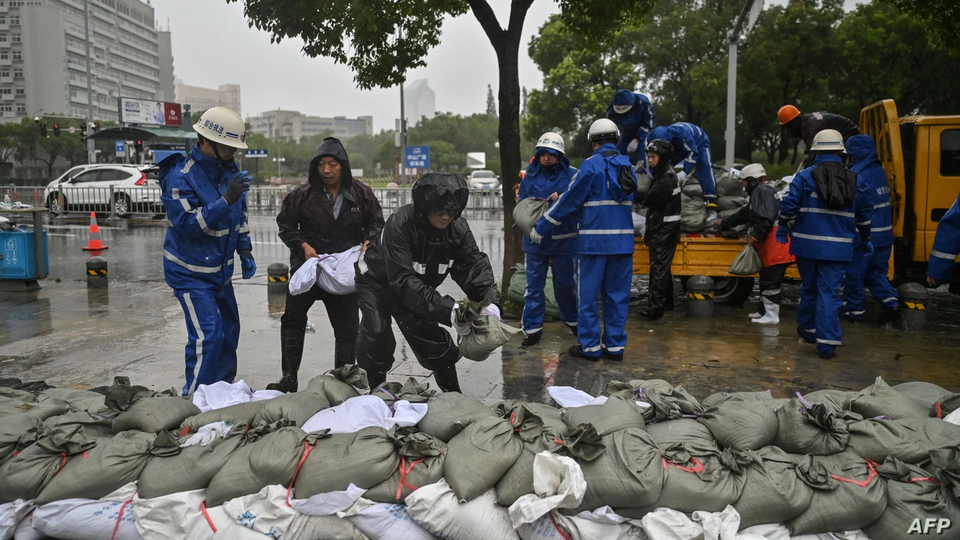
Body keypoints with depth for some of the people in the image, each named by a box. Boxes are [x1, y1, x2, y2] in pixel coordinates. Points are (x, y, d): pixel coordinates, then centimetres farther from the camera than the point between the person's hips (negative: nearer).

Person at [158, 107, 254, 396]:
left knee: (229, 330, 15)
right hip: (190, 272, -8)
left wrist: (245, 250, 12)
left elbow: (240, 214, 17)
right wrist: (226, 200, -35)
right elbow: (187, 223, -27)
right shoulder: (180, 176, -20)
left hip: (220, 269, 8)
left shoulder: (229, 169, 4)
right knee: (207, 336, -15)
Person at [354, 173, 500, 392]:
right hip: (378, 281, -4)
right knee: (377, 334, -24)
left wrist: (491, 303, -43)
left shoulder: (458, 228, -21)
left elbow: (475, 266, -23)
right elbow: (403, 280, -43)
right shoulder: (400, 224, -37)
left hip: (418, 289, 5)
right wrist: (447, 310, -52)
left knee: (434, 340, 2)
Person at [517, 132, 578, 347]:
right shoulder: (530, 175, 4)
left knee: (565, 283, 13)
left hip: (563, 240, -2)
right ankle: (532, 328, 13)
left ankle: (571, 319, 36)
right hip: (535, 240, 2)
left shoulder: (571, 175, -4)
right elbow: (521, 201, 11)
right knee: (534, 285, 5)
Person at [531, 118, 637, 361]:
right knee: (617, 295, 11)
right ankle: (615, 346, 15)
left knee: (588, 295, 5)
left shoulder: (591, 165, -9)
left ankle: (590, 346, 9)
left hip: (594, 240, -5)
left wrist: (541, 229, 2)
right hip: (623, 241, 6)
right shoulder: (628, 166, 10)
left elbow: (570, 201, -8)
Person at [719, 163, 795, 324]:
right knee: (766, 279, 17)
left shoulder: (761, 191, -9)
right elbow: (743, 214, 37)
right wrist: (723, 223, 46)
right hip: (770, 244, 11)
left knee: (770, 280, -7)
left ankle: (772, 316, -2)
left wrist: (756, 234, -18)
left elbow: (766, 216, -22)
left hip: (776, 242, -11)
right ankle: (764, 311, 26)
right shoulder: (758, 193, 25)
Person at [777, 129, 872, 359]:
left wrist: (783, 227, 8)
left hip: (807, 245, -1)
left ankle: (808, 328, 33)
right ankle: (827, 343, -4)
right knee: (830, 292, 1)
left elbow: (789, 204, -9)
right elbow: (863, 215, 12)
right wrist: (866, 239, 26)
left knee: (809, 287, 17)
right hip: (838, 248, 1)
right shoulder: (854, 180, 6)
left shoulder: (805, 176, -6)